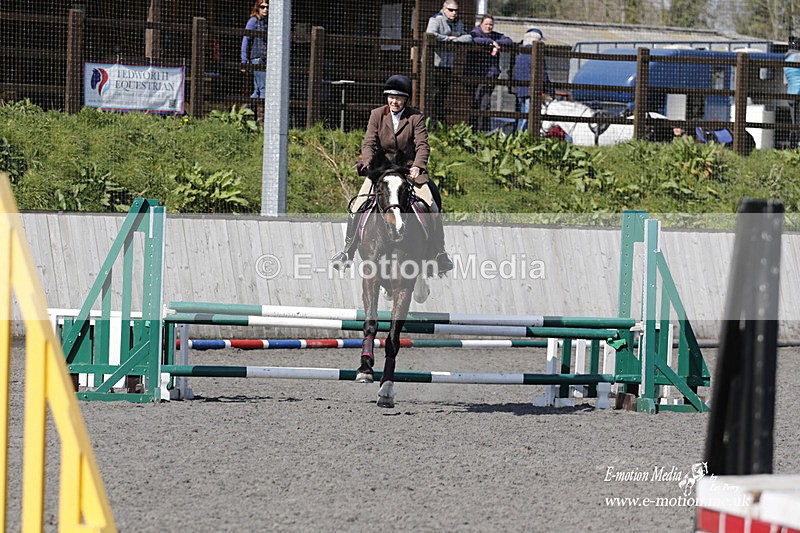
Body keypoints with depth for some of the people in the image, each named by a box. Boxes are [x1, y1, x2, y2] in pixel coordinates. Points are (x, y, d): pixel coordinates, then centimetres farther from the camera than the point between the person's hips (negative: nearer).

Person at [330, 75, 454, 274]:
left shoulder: (416, 117, -3)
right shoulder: (377, 115, 2)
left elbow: (422, 145, -12)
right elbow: (369, 143, -5)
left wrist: (417, 167, -30)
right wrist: (367, 162, -26)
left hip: (410, 170, -1)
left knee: (431, 205, -16)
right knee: (358, 206, -12)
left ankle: (440, 253, -3)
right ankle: (347, 251, 1)